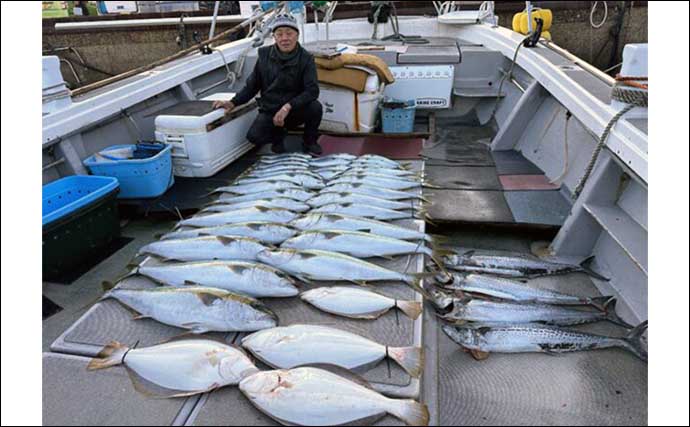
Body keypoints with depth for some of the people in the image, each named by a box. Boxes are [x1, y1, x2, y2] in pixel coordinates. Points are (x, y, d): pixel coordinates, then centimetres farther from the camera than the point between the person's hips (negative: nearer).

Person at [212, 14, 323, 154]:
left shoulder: (305, 58, -10)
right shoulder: (265, 55, -3)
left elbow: (312, 90, -21)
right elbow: (252, 86, 6)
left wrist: (288, 106, -32)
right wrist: (233, 102, -6)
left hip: (296, 110, -1)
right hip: (269, 111, 1)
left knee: (315, 107, -31)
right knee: (254, 136, -25)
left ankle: (310, 142, 0)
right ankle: (278, 134, 12)